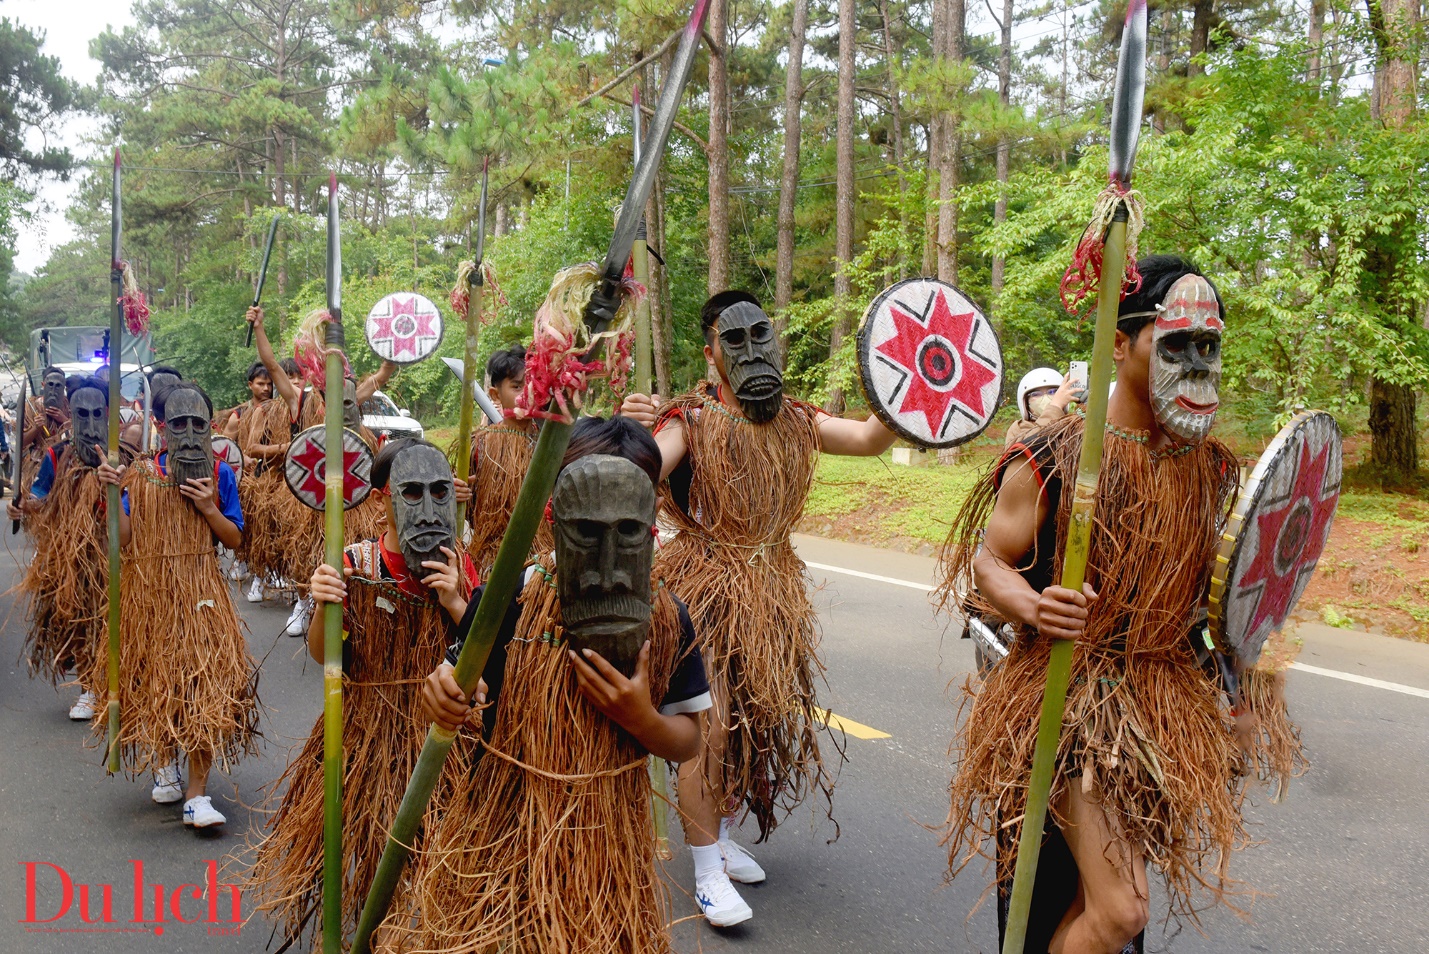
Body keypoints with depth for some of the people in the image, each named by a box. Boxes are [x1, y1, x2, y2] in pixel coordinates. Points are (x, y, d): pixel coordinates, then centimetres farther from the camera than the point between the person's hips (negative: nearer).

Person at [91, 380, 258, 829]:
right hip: (149, 590, 1)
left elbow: (234, 539, 2)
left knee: (207, 679, -9)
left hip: (201, 591, -1)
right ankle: (164, 767, 36)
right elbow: (125, 539, -6)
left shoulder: (219, 474, 0)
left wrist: (209, 508, -14)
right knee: (155, 679, 12)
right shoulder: (140, 474, -1)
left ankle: (196, 794, -3)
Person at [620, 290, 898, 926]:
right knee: (708, 724, -6)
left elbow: (870, 439, 5)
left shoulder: (795, 421, 8)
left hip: (773, 587, 6)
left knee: (754, 715, 14)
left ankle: (722, 834, 33)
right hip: (707, 584, -6)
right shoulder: (691, 421, -9)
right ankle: (708, 870, 7)